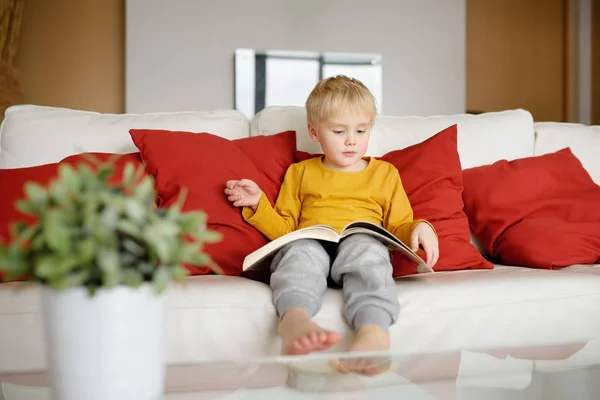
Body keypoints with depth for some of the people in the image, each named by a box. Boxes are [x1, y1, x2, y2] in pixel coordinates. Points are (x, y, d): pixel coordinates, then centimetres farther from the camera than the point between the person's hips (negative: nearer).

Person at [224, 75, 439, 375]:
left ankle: (373, 330, -64)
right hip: (310, 243, 1)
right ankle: (295, 320, -68)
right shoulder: (300, 173, 28)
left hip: (362, 243, 0)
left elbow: (398, 228, 23)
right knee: (301, 251, -37)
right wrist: (258, 204, 9)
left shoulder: (385, 173, 27)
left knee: (365, 249, -38)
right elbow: (284, 228, 24)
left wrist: (419, 228, 1)